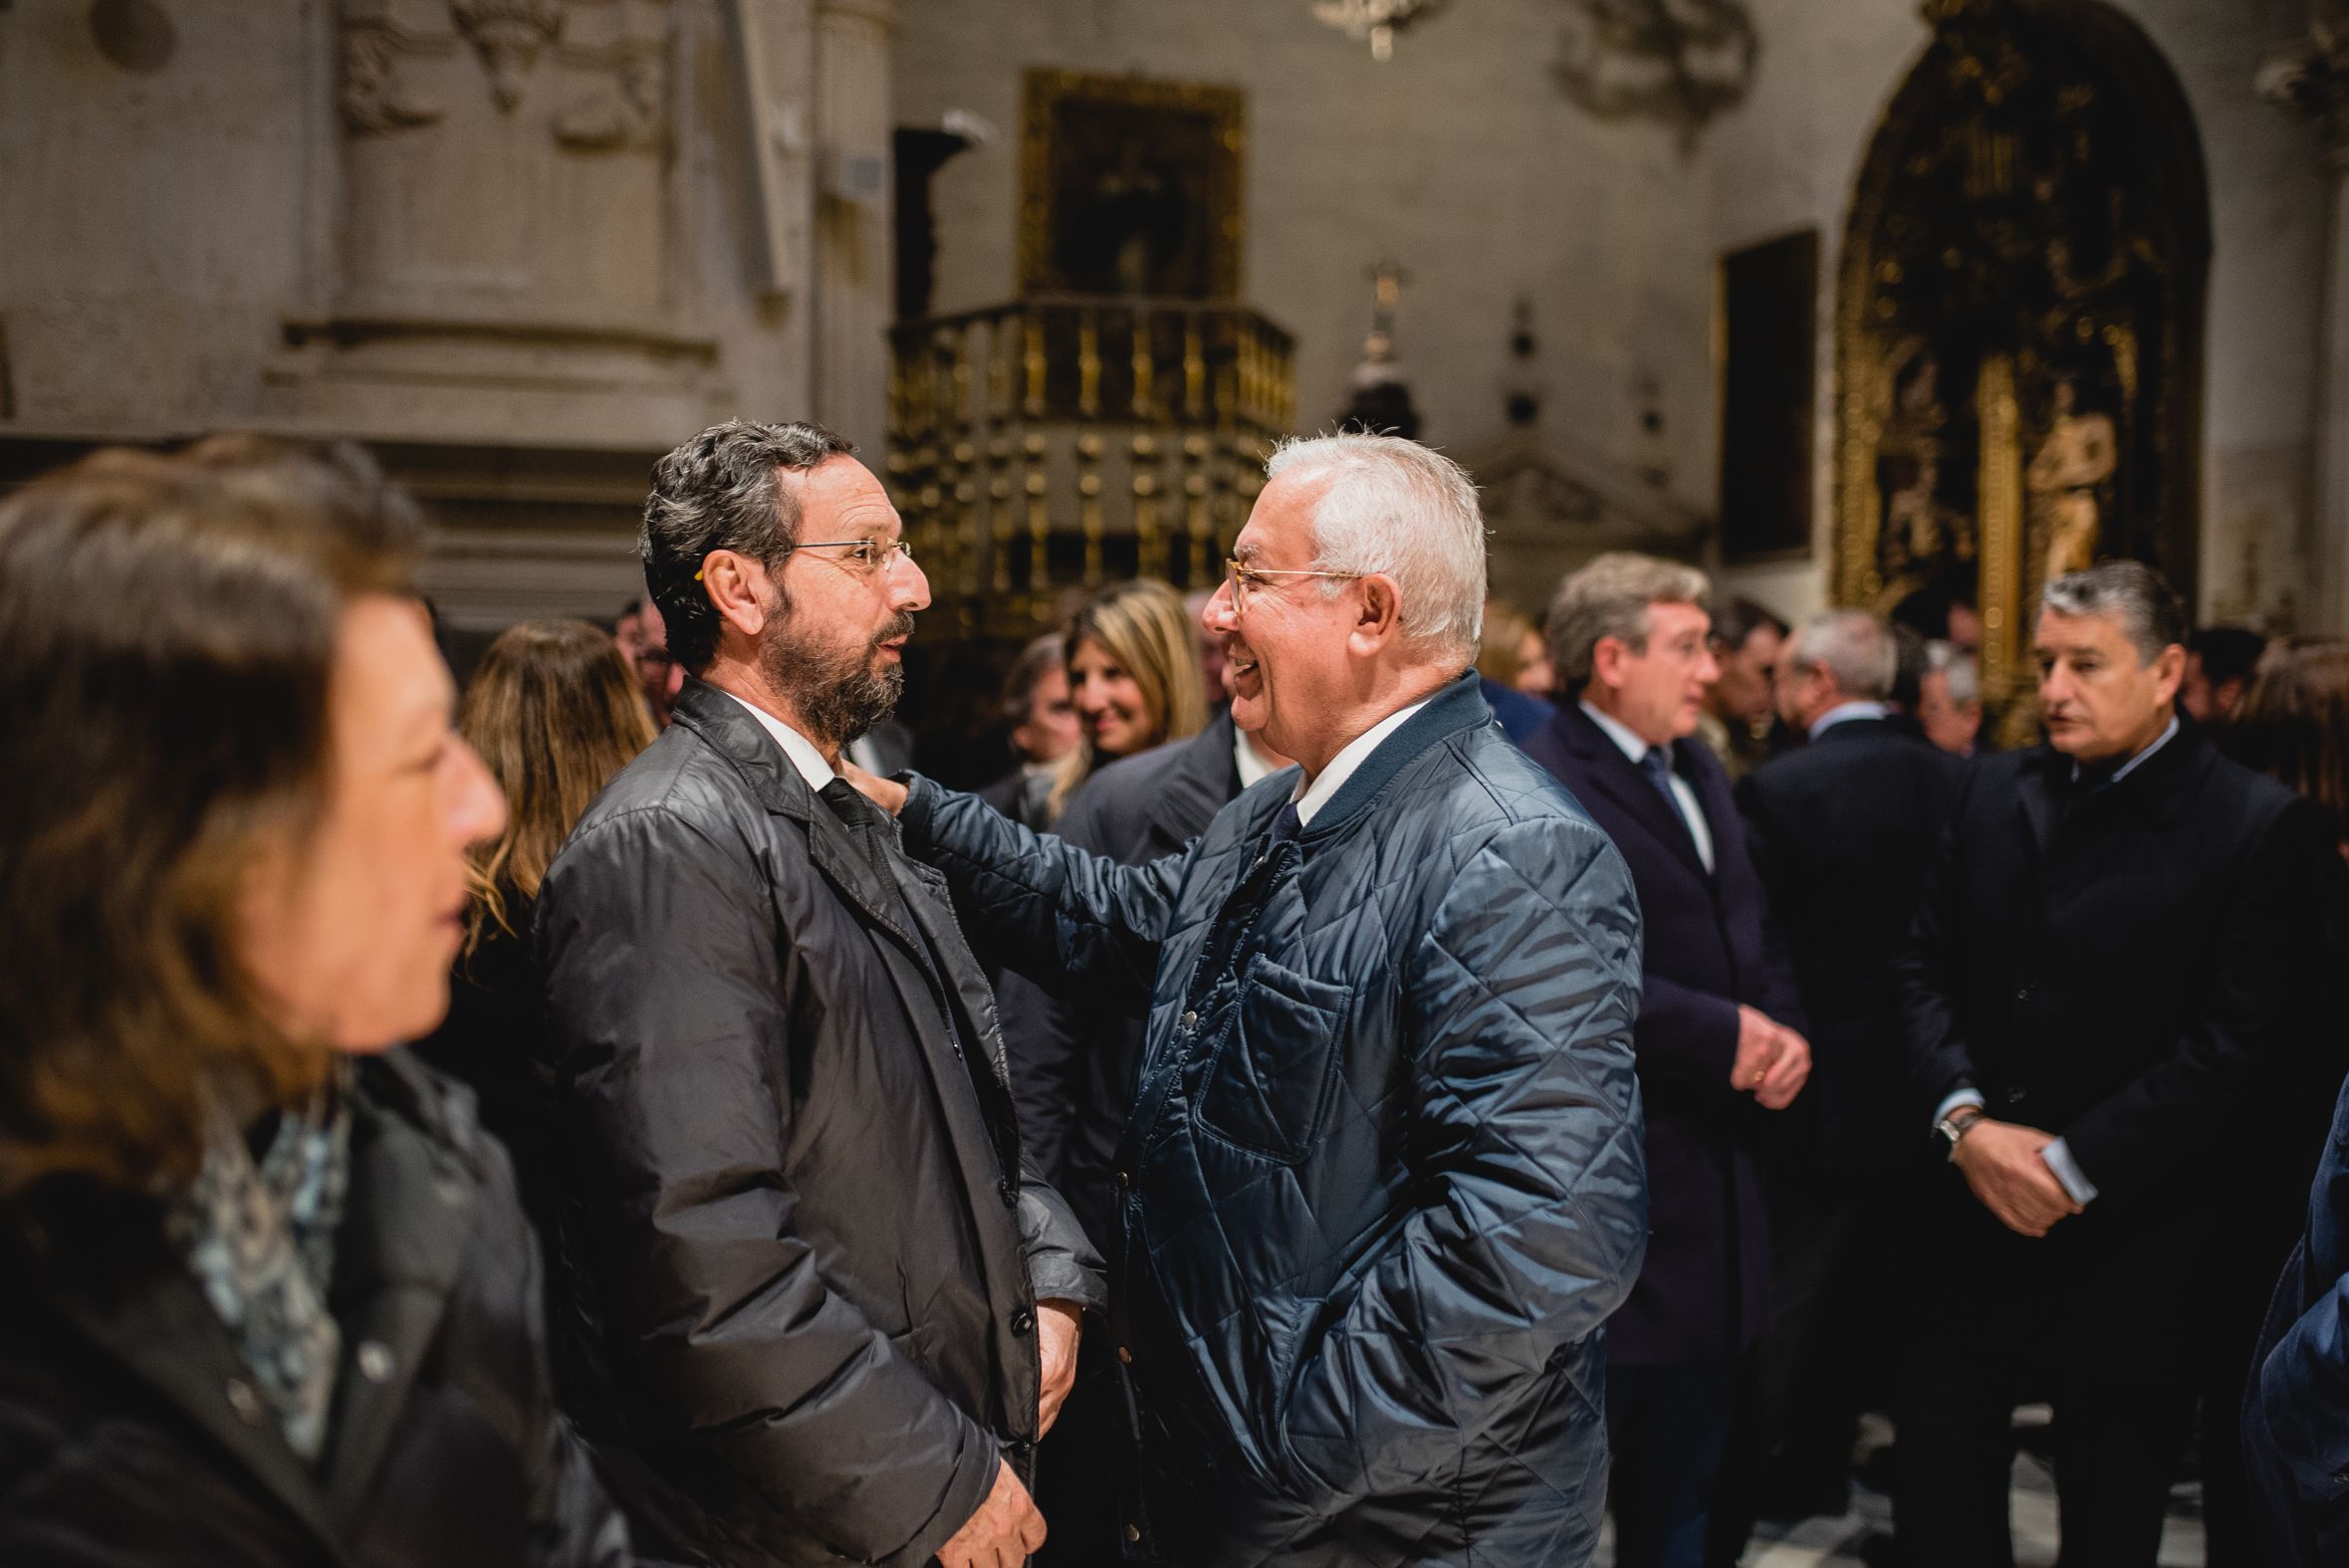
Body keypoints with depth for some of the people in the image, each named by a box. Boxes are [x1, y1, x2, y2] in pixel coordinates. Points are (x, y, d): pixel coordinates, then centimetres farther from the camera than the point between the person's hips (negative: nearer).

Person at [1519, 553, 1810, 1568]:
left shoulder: (1699, 773, 14)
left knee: (1687, 1460, 19)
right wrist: (1723, 1036, -20)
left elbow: (1753, 931, 17)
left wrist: (1782, 1028, -2)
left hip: (1713, 1165, 8)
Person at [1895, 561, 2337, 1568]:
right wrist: (1965, 1120, -9)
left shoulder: (2261, 828, -10)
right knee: (1938, 1484, 11)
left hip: (2137, 1242, -4)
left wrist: (2073, 1164, -16)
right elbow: (1924, 968, 6)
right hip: (1983, 1217, 4)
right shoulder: (1997, 793, 6)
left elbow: (2237, 1048, -16)